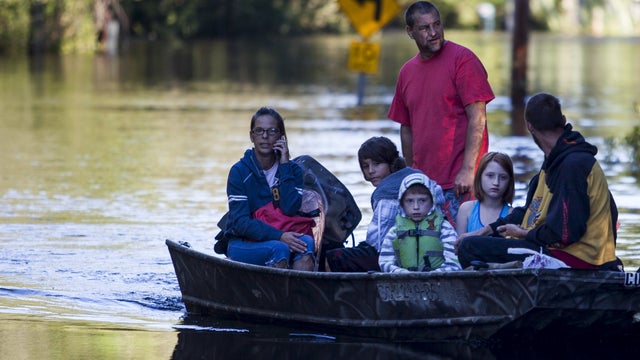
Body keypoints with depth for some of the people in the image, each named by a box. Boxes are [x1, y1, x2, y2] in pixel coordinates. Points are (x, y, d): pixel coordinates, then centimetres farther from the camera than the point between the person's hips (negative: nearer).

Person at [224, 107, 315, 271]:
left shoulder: (293, 170, 5)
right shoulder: (239, 171, -4)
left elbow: (290, 210, -13)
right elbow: (240, 222, -13)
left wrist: (284, 165, -11)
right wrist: (278, 236, -26)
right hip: (242, 245, -3)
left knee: (306, 242, -28)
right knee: (280, 248, -32)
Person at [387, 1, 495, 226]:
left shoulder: (462, 60, -5)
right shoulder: (407, 72, 14)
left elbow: (477, 117, -11)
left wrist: (468, 170, -17)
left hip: (459, 182, -6)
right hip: (423, 182, 6)